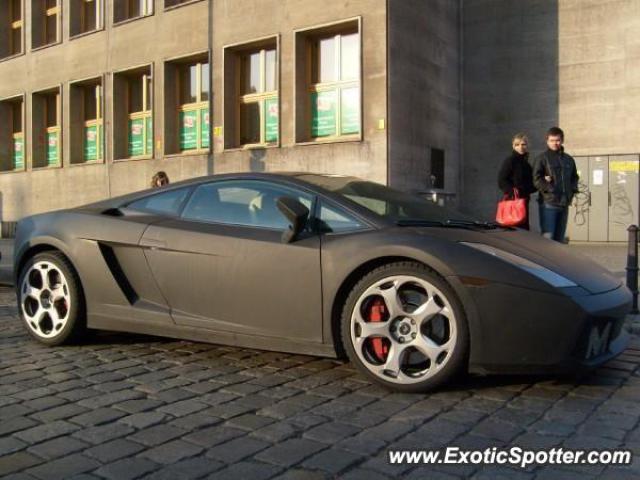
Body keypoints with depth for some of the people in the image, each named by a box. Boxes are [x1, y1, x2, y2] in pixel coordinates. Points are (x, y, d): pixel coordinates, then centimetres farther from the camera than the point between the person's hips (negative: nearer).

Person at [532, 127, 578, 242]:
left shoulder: (569, 159, 16)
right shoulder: (542, 158, -1)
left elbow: (574, 177, 25)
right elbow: (537, 179, -8)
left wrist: (573, 190, 8)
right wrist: (549, 189, -16)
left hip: (564, 204, 6)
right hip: (548, 203, -6)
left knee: (559, 238, 10)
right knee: (547, 237, -12)